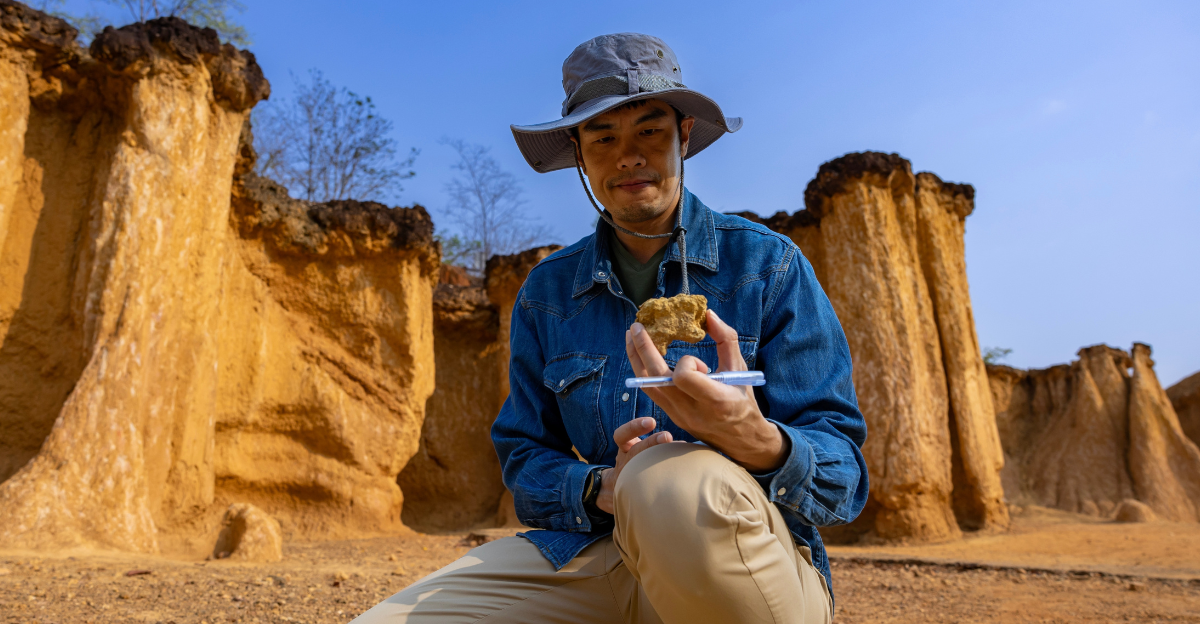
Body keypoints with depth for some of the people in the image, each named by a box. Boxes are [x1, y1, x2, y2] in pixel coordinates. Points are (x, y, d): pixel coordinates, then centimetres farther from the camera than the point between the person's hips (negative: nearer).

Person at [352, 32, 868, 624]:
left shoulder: (769, 265, -2)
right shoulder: (547, 293, 8)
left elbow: (844, 479, -6)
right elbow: (525, 463, 9)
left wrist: (759, 442, -30)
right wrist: (601, 490, -15)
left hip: (760, 564, -2)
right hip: (588, 556, 3)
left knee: (678, 483, -38)